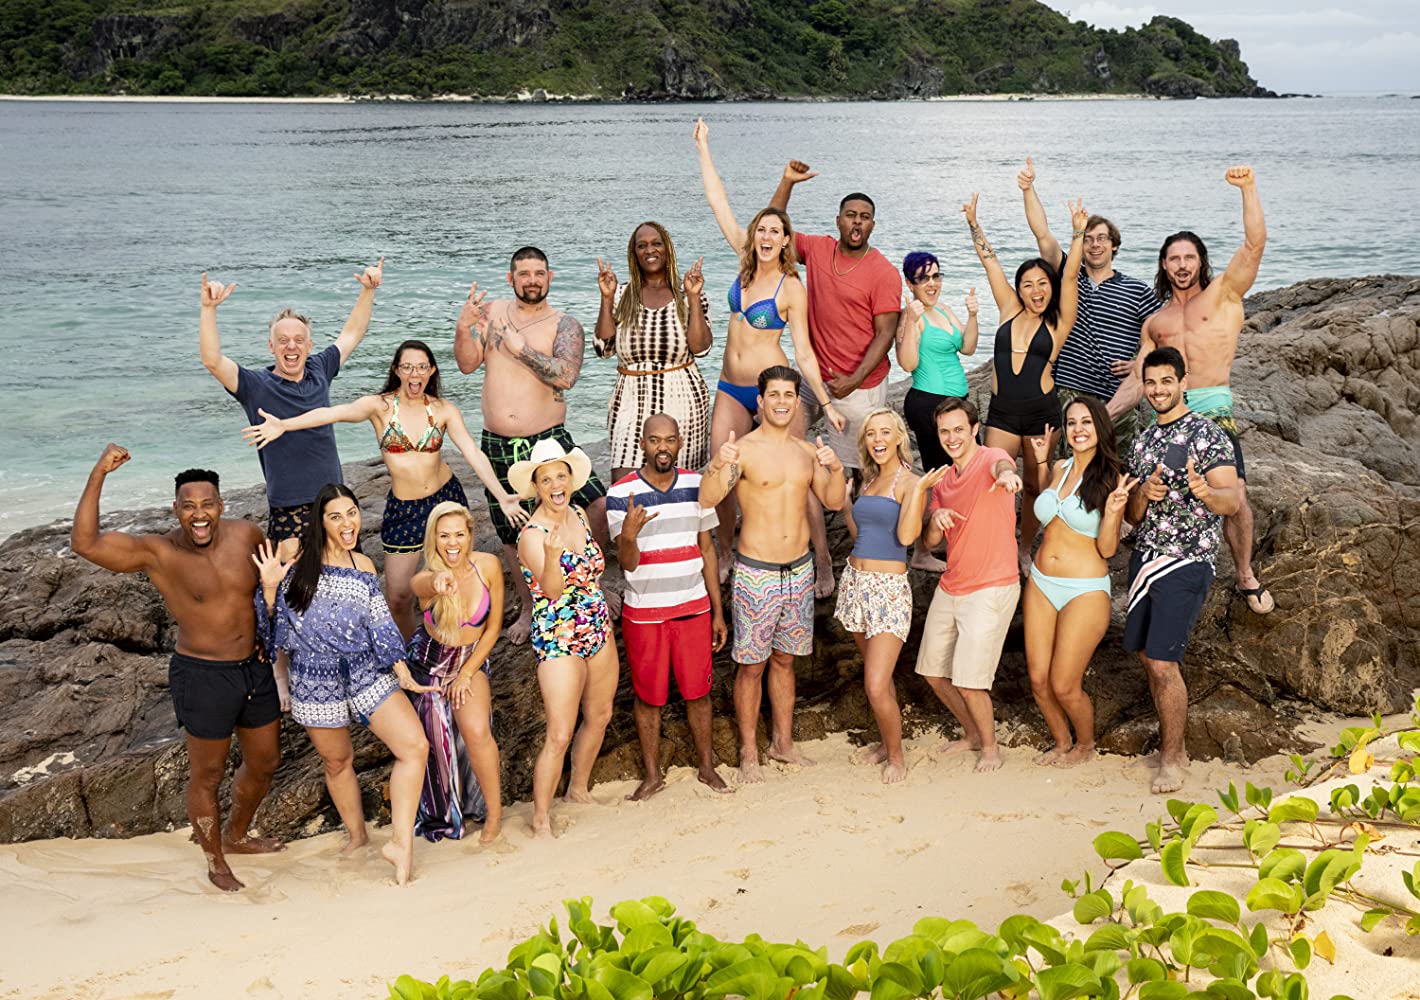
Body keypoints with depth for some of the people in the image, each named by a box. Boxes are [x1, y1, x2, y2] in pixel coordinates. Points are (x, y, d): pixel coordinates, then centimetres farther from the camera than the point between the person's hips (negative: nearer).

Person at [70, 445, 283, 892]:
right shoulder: (158, 553, -17)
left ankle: (236, 836, 47)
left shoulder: (246, 534, -5)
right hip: (203, 676, -5)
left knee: (265, 762, 21)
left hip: (255, 669, 6)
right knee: (207, 775, 9)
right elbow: (85, 542, -31)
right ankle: (215, 863, 32)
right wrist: (98, 475, -35)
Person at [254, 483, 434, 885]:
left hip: (367, 672, 2)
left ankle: (401, 842, -6)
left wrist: (404, 675, 2)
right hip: (316, 682, -2)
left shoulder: (363, 566, 6)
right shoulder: (297, 559, -5)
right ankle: (356, 833, 38)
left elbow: (381, 626, 8)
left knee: (416, 746, -13)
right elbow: (273, 622, 0)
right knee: (337, 761, 14)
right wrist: (270, 586, -18)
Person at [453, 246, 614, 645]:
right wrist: (463, 328, -20)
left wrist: (519, 346, -23)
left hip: (548, 440, -3)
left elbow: (566, 376, -21)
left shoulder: (564, 325, -4)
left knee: (599, 507, -17)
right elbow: (468, 365, -3)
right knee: (512, 534, 13)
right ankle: (529, 609, 32)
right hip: (497, 445, 3)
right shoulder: (491, 313, 6)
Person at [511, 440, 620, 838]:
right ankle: (541, 820, 6)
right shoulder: (532, 535, -19)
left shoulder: (579, 515, 2)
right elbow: (551, 589, -33)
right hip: (559, 641, -7)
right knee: (559, 735, -7)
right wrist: (551, 553, -51)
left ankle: (578, 790, 39)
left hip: (598, 633, 7)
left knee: (599, 716, 19)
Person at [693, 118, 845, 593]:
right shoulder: (747, 264, 4)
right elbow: (720, 205, 7)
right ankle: (725, 554, 22)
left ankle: (823, 563, 3)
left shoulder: (791, 288, -8)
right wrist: (704, 149, 9)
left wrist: (825, 401, -11)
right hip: (731, 388, 5)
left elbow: (803, 350, -6)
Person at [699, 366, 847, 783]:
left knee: (785, 660, 17)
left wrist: (836, 468, -16)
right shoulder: (744, 449, -11)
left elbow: (834, 502, 2)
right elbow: (707, 500, -23)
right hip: (756, 572, -5)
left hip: (799, 569, 5)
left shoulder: (807, 451, 7)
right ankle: (749, 754, 13)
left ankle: (783, 743, 29)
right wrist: (717, 466, -43)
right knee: (751, 666, 2)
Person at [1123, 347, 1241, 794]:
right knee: (1149, 657, 9)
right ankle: (1173, 741, 24)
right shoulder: (1142, 441, 14)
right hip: (1145, 557, 7)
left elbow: (1232, 500, -16)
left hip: (1187, 562, -7)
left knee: (1162, 663, -10)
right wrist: (1144, 495, -9)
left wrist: (1204, 492, -38)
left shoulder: (1207, 434, -7)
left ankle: (1172, 760, 3)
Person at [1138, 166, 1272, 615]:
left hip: (1213, 410, -3)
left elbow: (1254, 245, -4)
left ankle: (1246, 577, 6)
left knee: (1235, 496, -14)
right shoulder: (1155, 322, 21)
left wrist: (1248, 189, -13)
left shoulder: (1223, 294, 10)